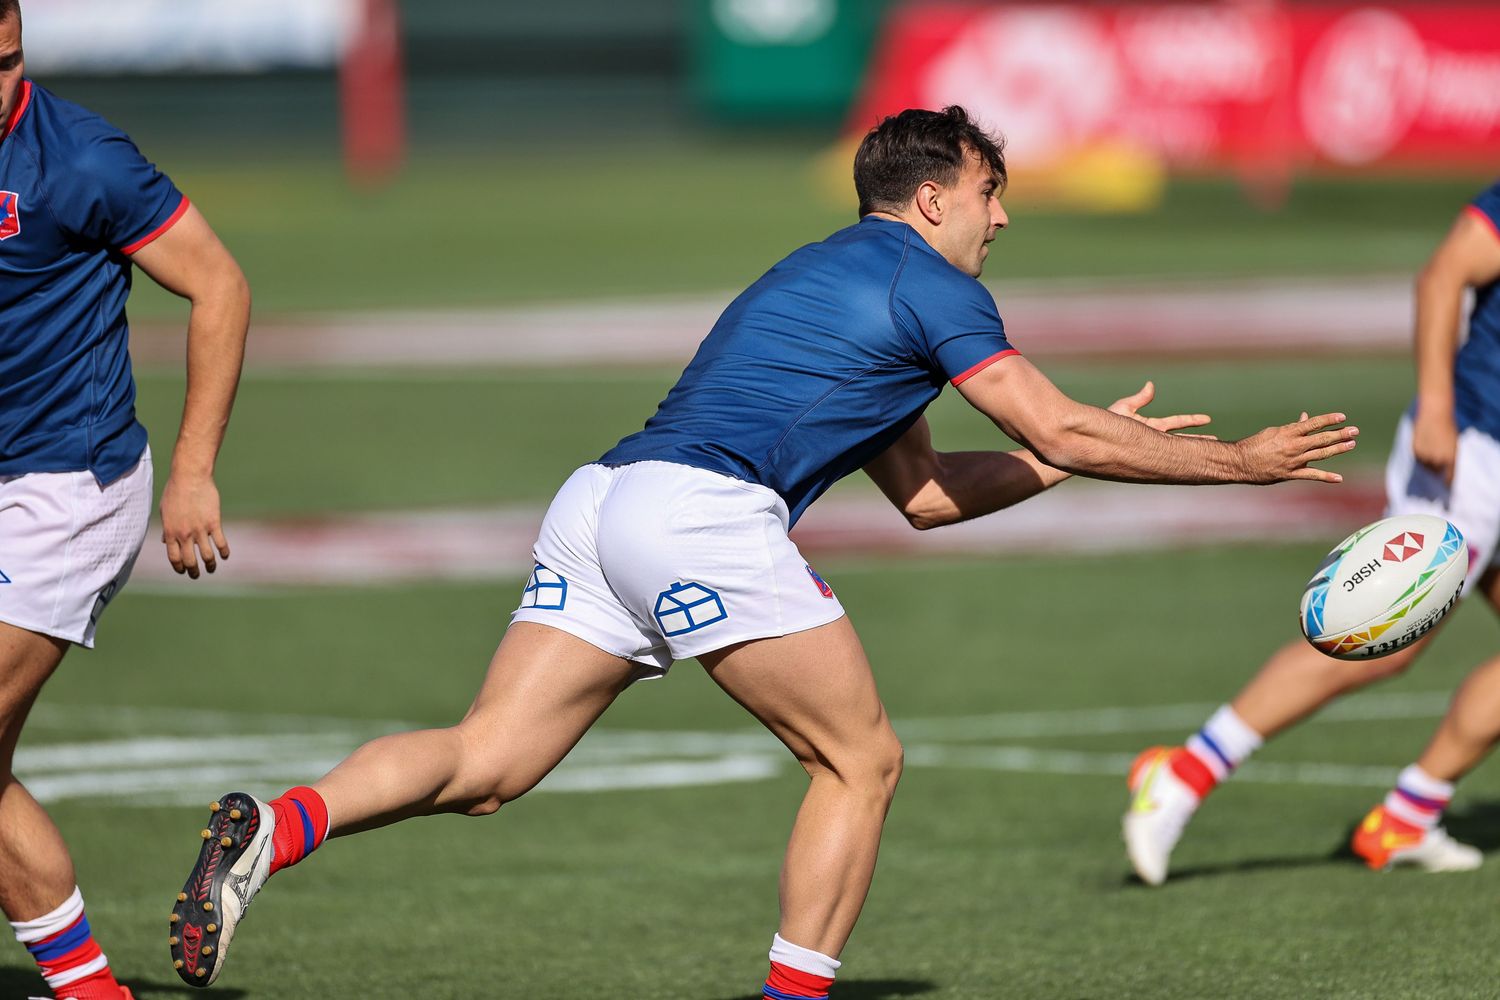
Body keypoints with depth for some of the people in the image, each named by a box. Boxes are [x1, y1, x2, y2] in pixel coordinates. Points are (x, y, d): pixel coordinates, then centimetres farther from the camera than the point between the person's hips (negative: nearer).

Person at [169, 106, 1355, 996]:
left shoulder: (826, 277, 34)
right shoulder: (924, 285, 6)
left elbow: (922, 494, 36)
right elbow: (1060, 433, 3)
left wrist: (1097, 444, 37)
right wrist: (1239, 460, 12)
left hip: (604, 499, 8)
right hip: (703, 513, -8)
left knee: (485, 763, -2)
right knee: (861, 759, 7)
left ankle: (276, 829, -23)